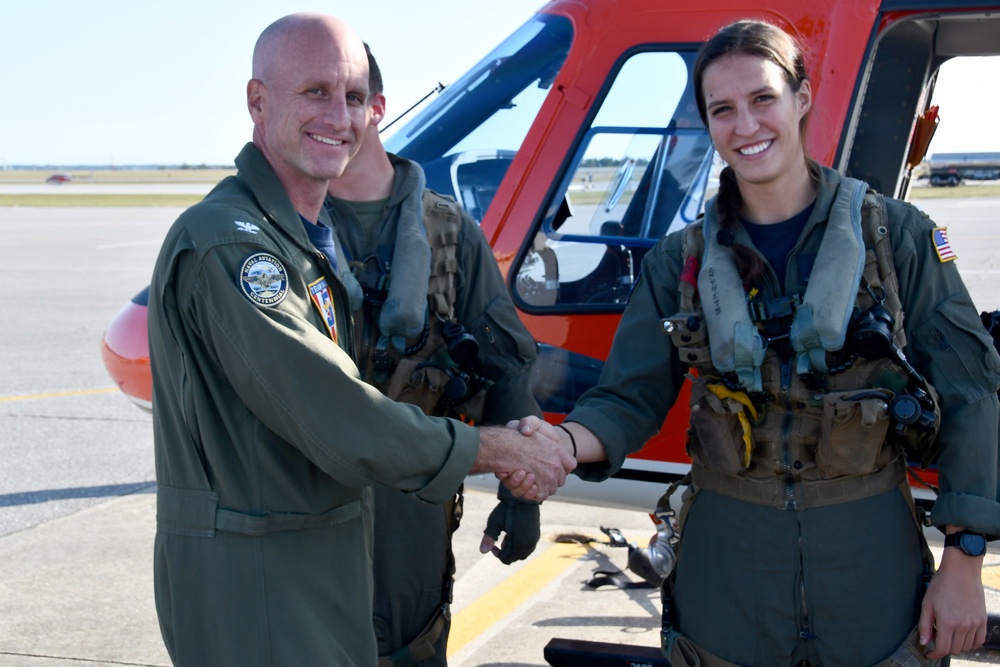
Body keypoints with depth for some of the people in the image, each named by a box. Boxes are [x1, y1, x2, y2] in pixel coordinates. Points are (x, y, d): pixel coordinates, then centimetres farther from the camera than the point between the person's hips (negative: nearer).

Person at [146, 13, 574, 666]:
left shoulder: (310, 238, 13)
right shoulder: (226, 244, -22)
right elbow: (341, 424, -24)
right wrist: (503, 449, -15)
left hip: (326, 562, 10)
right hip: (253, 579, -9)